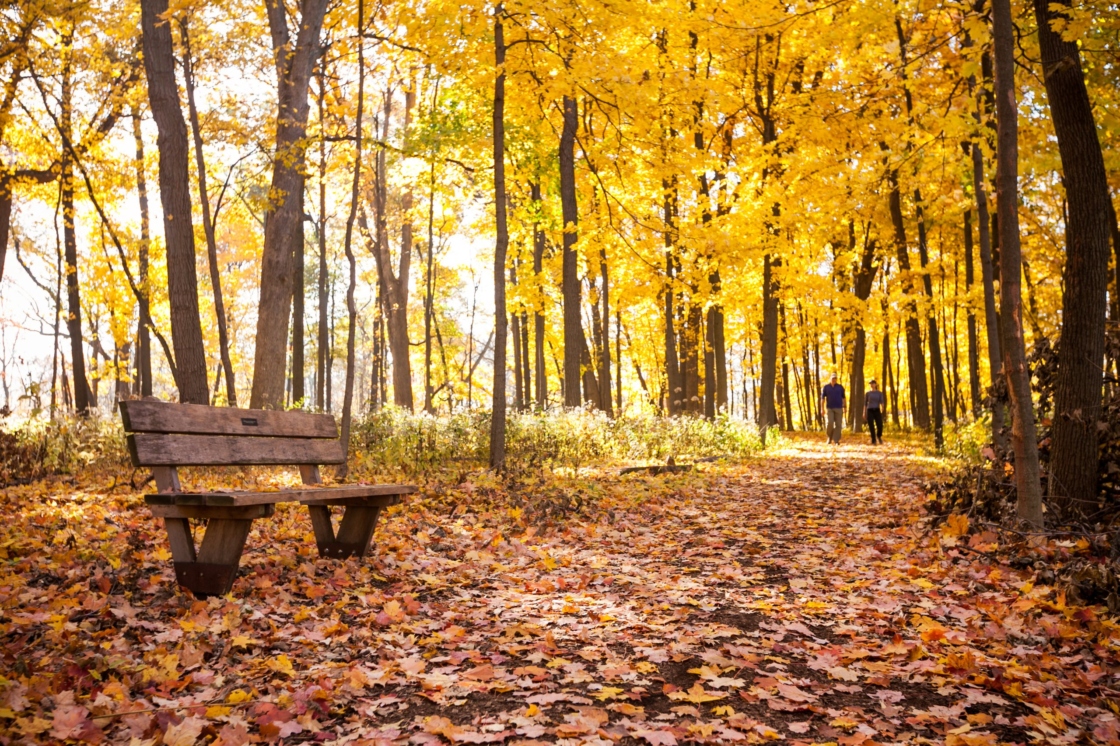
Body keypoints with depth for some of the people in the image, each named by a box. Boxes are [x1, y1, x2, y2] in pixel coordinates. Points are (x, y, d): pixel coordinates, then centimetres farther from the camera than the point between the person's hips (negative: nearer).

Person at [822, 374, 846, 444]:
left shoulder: (840, 387, 3)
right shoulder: (826, 387, 1)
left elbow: (844, 397, 8)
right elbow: (822, 398, 1)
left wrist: (844, 408, 3)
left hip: (838, 408, 1)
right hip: (830, 408, -1)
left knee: (838, 424, -5)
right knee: (830, 423, -15)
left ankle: (836, 440, -1)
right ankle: (830, 436, 10)